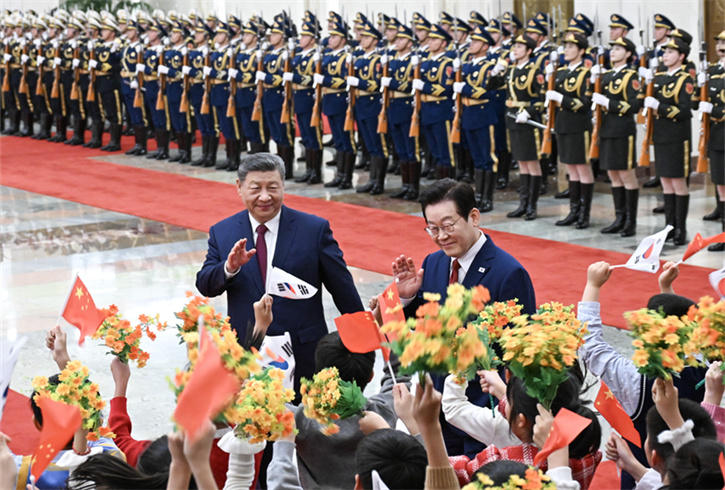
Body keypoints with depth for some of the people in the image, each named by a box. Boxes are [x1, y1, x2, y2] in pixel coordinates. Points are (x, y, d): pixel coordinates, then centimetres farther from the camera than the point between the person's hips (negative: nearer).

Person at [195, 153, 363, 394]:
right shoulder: (222, 233, 6)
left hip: (303, 358, -1)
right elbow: (204, 286, 1)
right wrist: (229, 268, -20)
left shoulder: (315, 229, -1)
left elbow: (342, 288, 3)